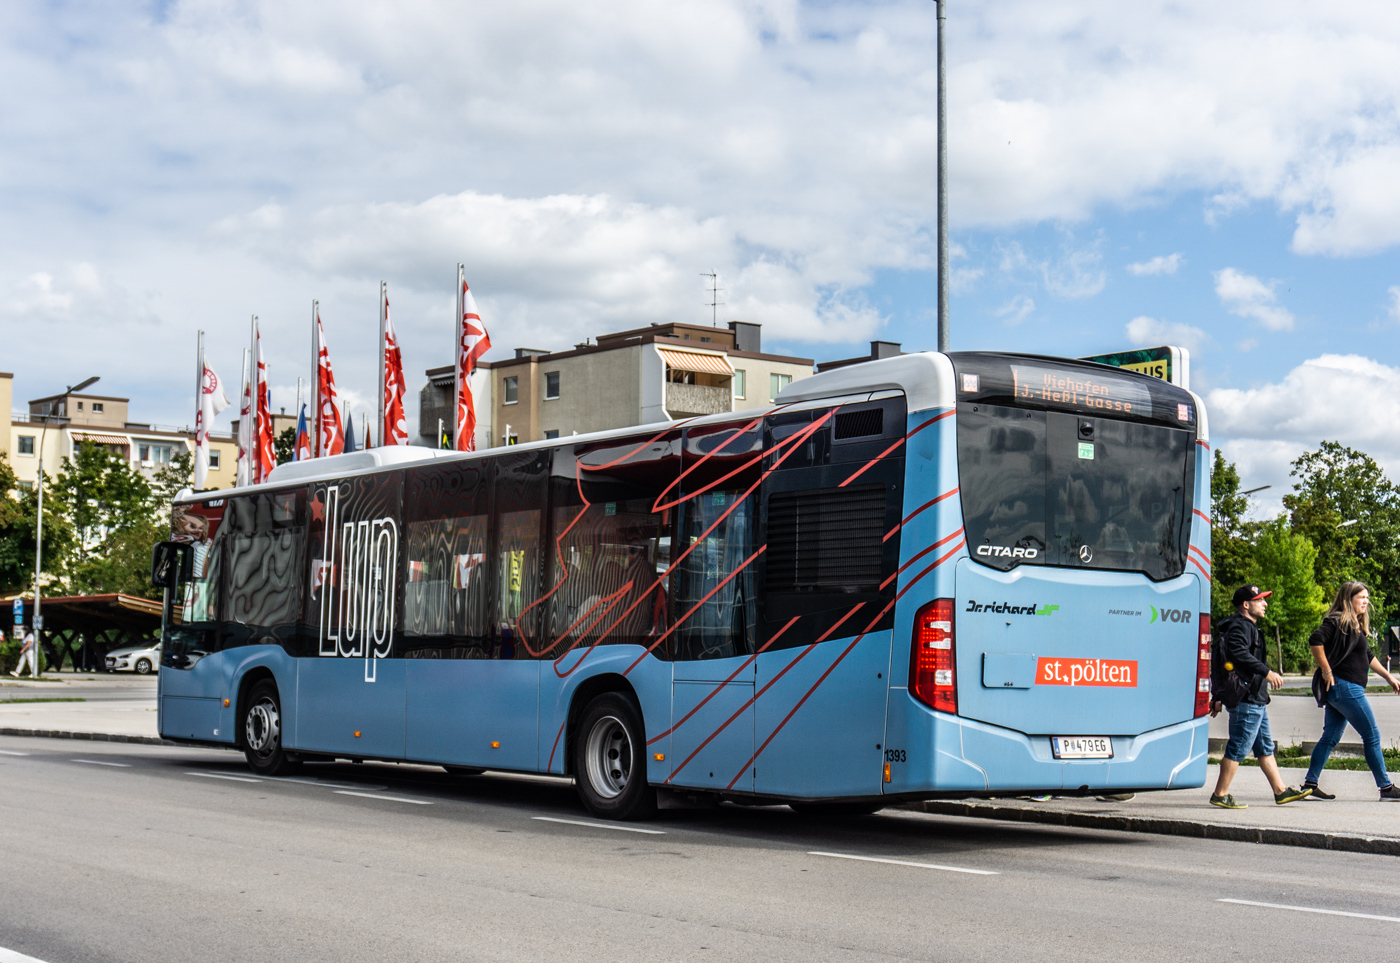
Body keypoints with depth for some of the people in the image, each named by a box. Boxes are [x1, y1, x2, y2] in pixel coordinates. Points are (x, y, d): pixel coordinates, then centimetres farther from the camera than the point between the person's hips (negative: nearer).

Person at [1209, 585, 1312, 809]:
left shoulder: (1247, 627, 23)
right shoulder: (1239, 626, -11)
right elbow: (1240, 655, -30)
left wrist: (1218, 697, 27)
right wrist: (1267, 672, -32)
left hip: (1255, 700, 11)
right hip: (1246, 700, -11)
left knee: (1265, 747, 15)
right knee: (1238, 748, -7)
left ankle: (1280, 791, 21)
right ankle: (1220, 795, -3)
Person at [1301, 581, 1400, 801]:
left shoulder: (1356, 625, 18)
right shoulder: (1338, 621, -12)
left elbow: (1368, 657, 27)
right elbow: (1316, 640, -26)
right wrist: (1326, 671, -22)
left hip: (1339, 690, 10)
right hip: (1345, 687, -10)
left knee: (1330, 737, 10)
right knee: (1372, 736, -2)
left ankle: (1309, 784, 11)